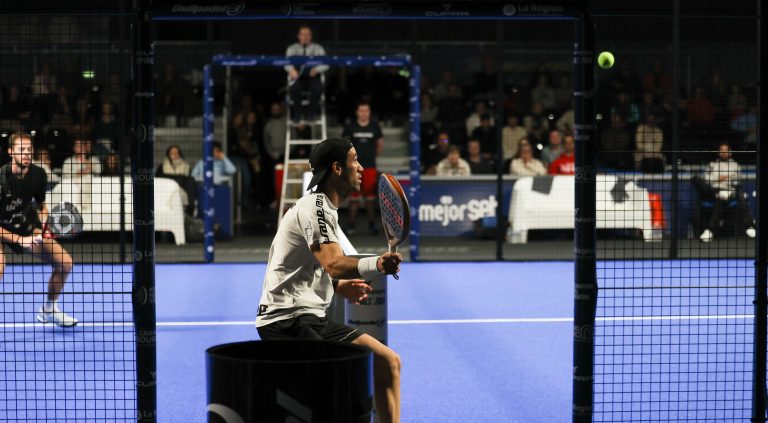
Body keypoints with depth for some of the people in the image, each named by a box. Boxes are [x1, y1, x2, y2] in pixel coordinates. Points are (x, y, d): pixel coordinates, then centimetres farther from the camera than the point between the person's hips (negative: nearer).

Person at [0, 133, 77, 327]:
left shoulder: (38, 175, -11)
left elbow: (41, 204, 8)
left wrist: (44, 227, -11)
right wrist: (19, 239, -27)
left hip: (26, 225, 6)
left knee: (64, 262, 0)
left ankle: (48, 309, 22)